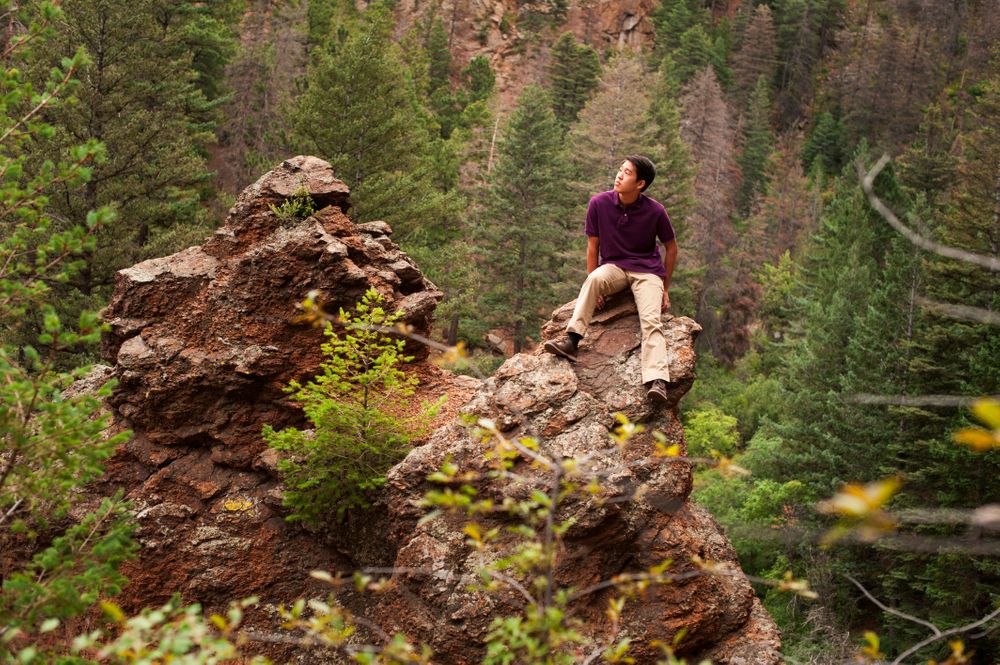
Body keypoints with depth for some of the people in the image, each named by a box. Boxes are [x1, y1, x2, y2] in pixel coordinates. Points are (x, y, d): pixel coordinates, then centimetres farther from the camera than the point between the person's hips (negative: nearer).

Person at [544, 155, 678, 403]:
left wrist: (665, 288, 7)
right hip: (614, 266, 1)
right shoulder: (599, 204, -8)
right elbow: (593, 247, 1)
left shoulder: (655, 211, -9)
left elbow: (671, 247, 5)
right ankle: (571, 340, -42)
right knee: (595, 278, -35)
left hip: (647, 270, -1)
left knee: (651, 320, -26)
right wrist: (594, 289, -4)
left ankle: (656, 381, -42)